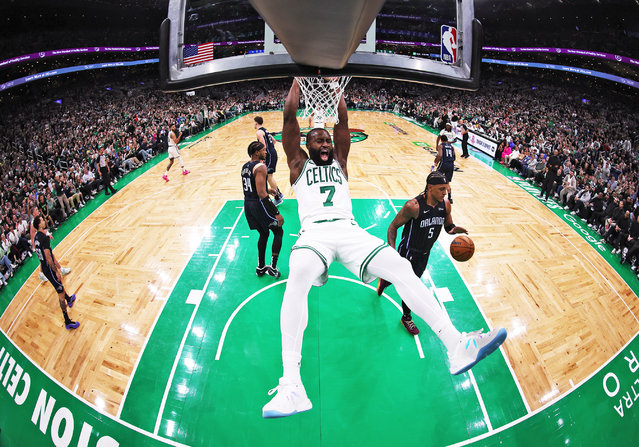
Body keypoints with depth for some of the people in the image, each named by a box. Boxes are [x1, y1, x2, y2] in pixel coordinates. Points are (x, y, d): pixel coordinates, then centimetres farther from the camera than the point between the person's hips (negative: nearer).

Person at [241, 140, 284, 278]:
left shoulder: (245, 166, 9)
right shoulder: (260, 167, -18)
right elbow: (262, 194, -24)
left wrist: (267, 191, 27)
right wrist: (277, 213, -23)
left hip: (248, 204, 8)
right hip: (259, 204, -8)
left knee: (263, 234, 22)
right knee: (278, 232, 8)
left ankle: (261, 267, 27)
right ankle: (273, 267, 8)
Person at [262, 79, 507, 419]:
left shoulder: (339, 161, 29)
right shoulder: (299, 163, 21)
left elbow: (342, 120, 21)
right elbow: (289, 117, 14)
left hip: (349, 231, 4)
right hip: (314, 232, -3)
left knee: (401, 268, -22)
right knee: (297, 280, -37)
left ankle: (456, 346, -26)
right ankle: (290, 385, -43)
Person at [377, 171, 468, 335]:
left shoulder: (445, 204, -9)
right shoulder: (413, 206, -28)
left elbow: (448, 226, 7)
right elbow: (393, 226, -19)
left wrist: (454, 229, -19)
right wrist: (392, 251, -30)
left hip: (425, 253, 7)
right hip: (408, 252, -7)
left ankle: (385, 281, 57)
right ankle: (406, 318, 33)